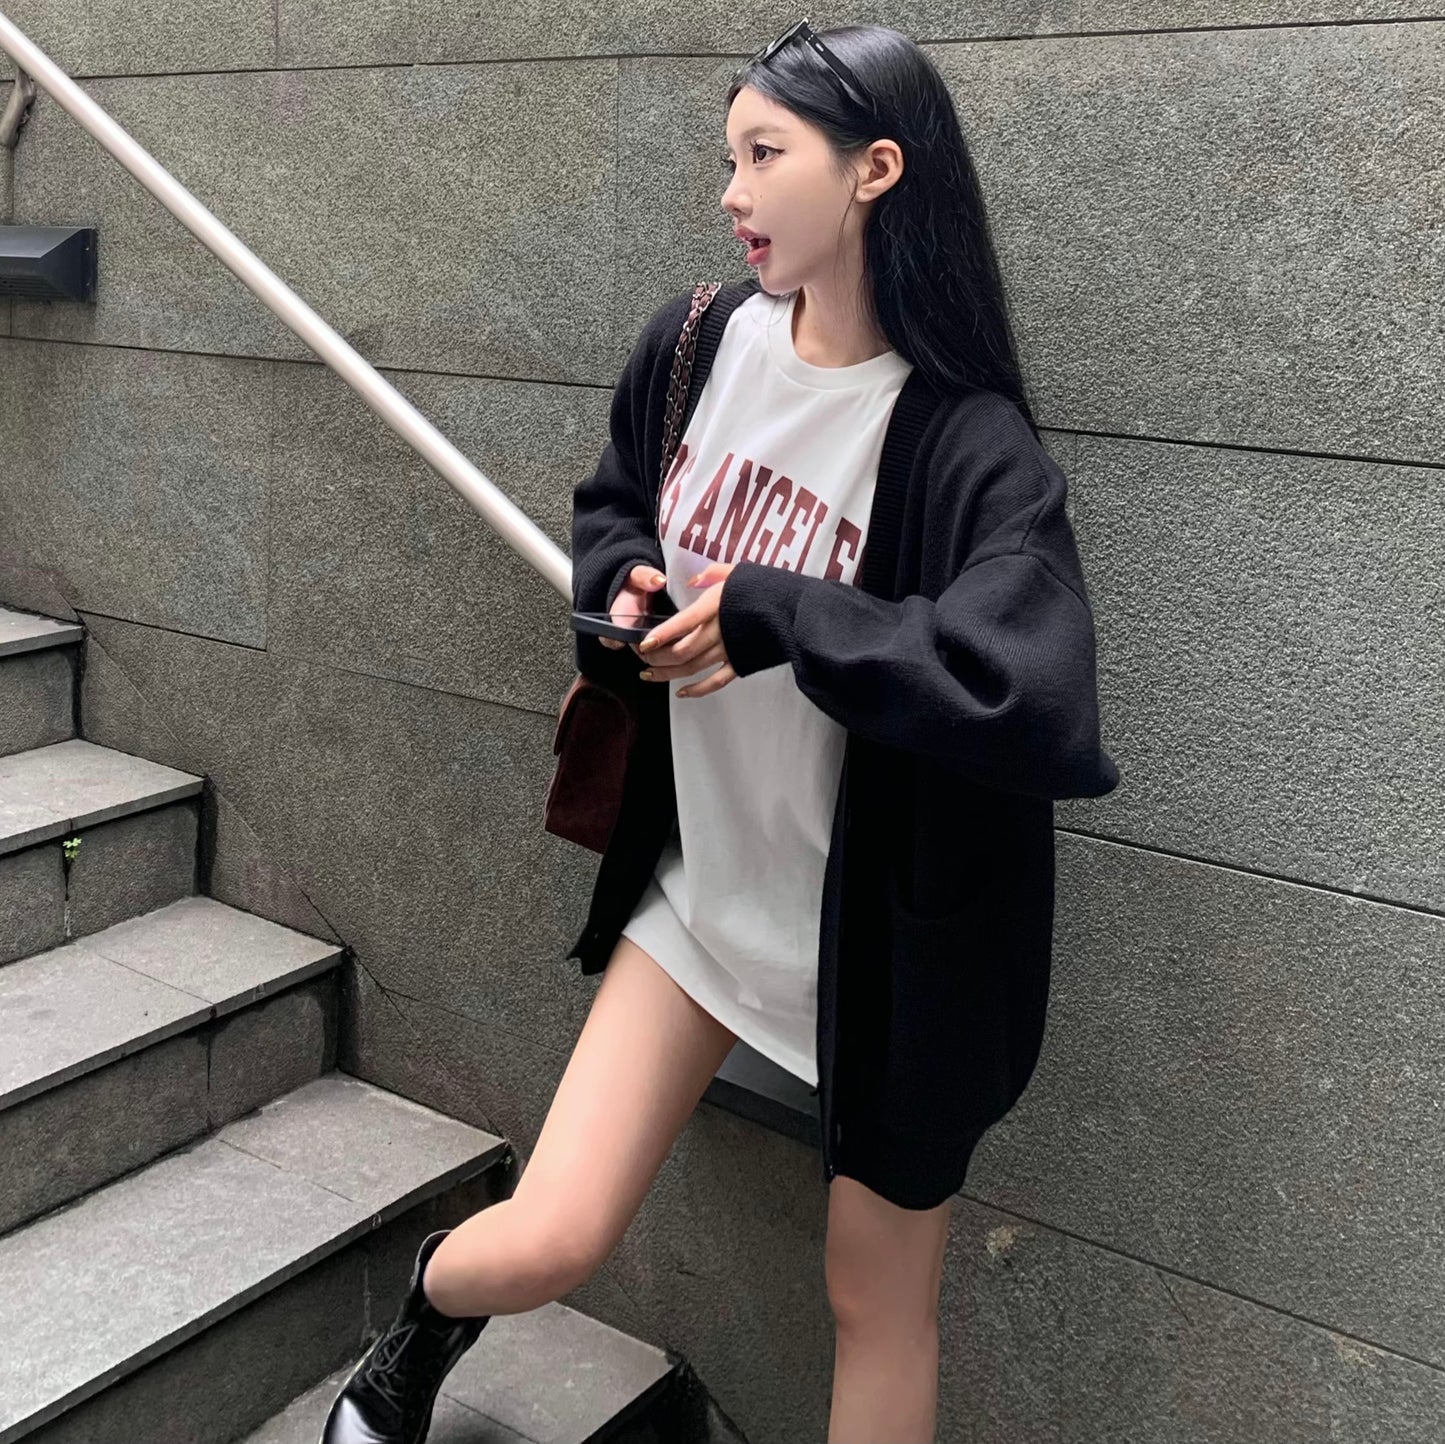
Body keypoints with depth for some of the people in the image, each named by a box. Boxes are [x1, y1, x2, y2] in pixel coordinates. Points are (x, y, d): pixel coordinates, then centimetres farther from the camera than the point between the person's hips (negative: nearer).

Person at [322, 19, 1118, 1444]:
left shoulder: (967, 444, -21)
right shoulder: (699, 343, -3)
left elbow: (1040, 701, -37)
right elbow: (612, 507, 16)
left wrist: (771, 611, -29)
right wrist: (625, 588, -7)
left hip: (884, 934, -3)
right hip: (701, 879, 4)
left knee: (877, 1299, 13)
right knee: (546, 1240, 4)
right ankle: (419, 1326, 40)